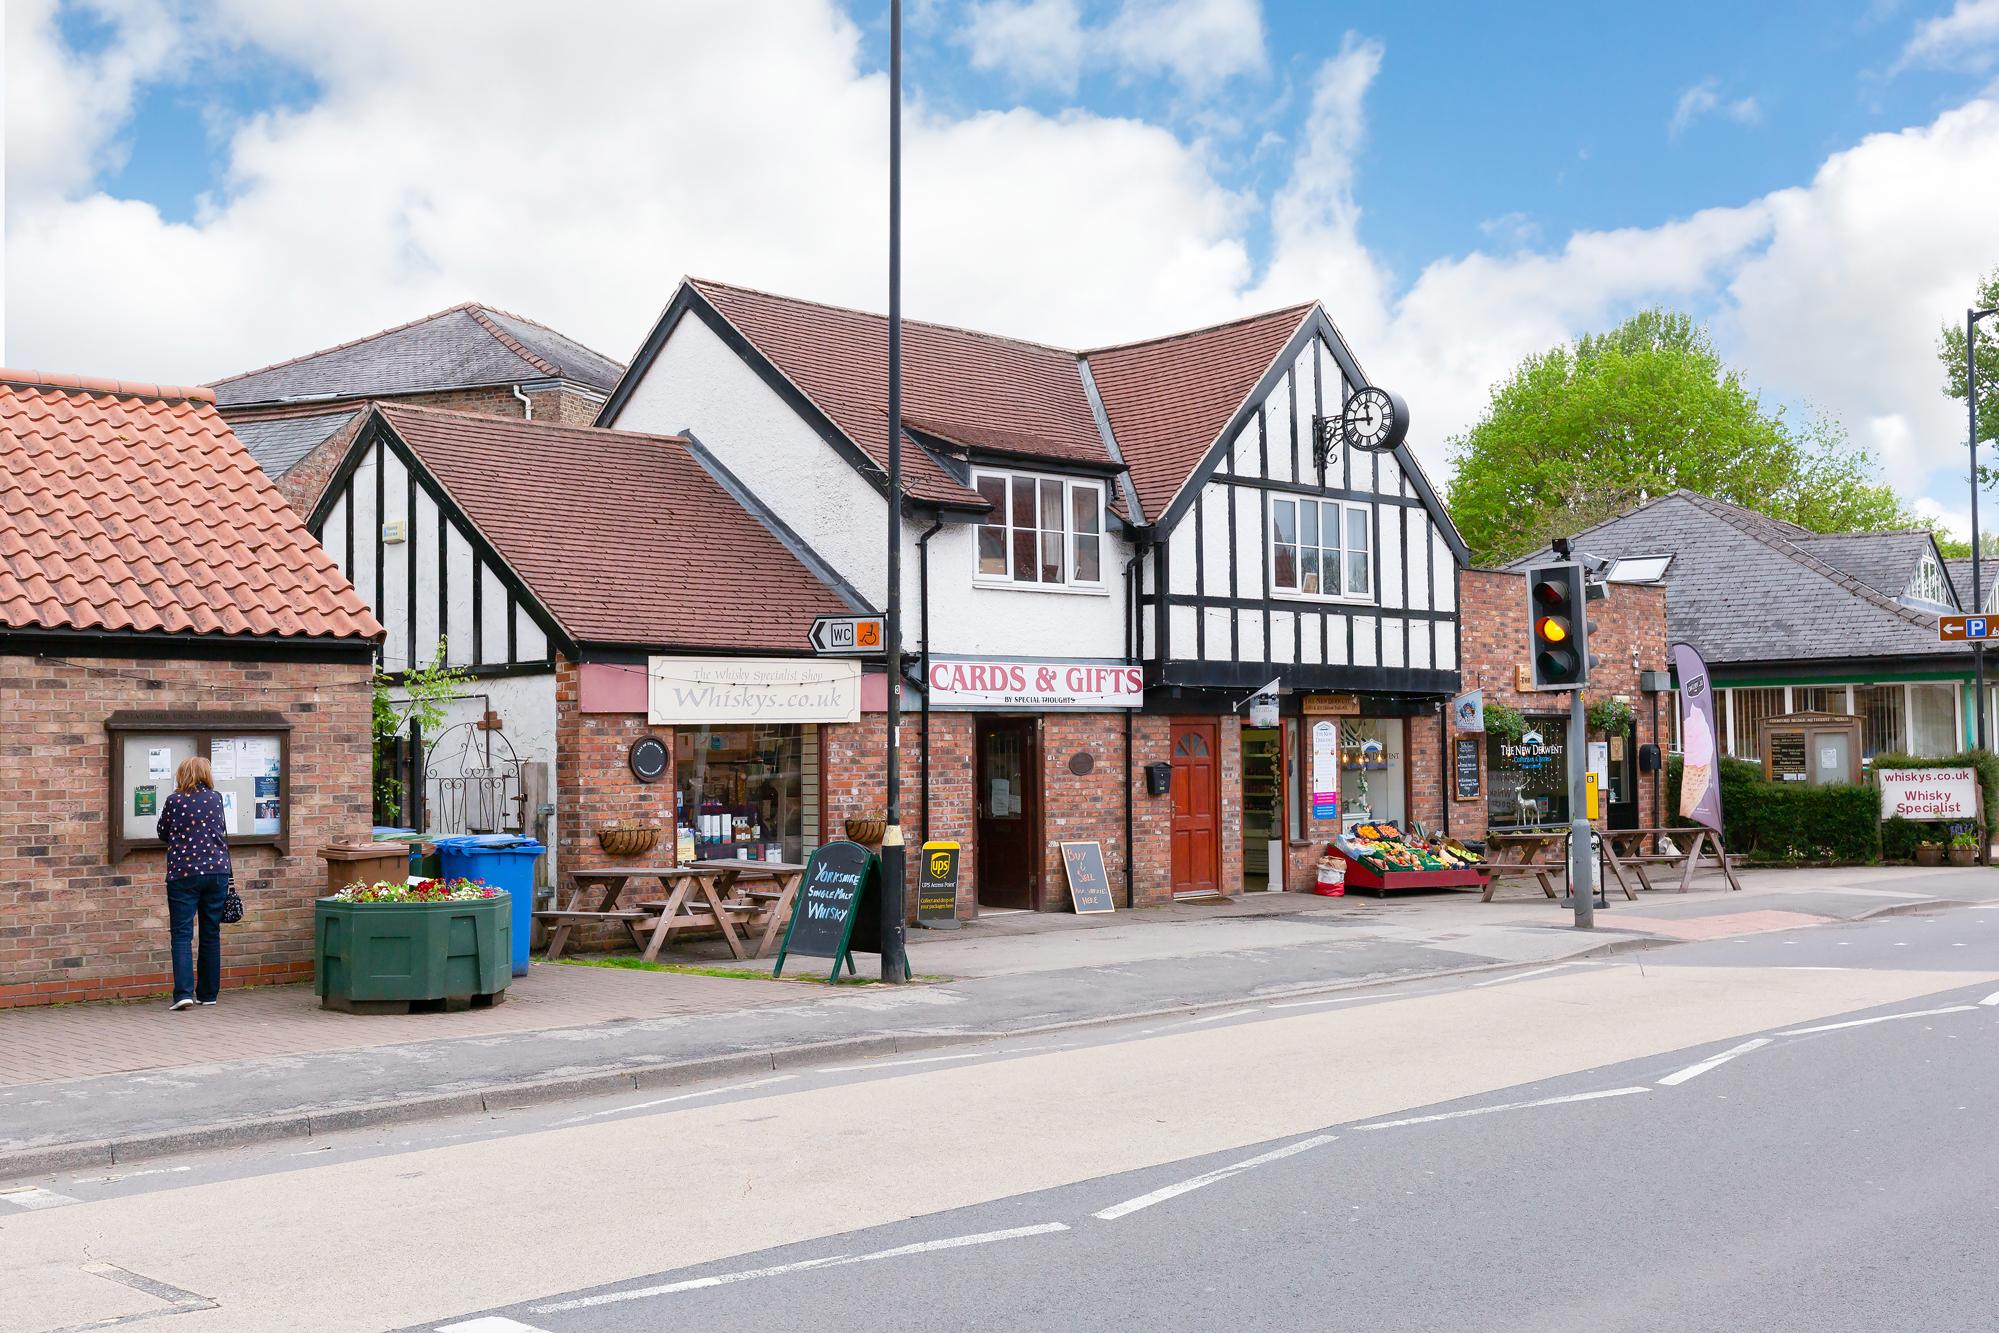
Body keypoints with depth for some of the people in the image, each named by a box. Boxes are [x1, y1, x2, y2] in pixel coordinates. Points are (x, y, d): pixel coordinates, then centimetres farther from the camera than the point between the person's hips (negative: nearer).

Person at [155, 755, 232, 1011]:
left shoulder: (174, 801, -3)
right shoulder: (216, 798, 4)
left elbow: (163, 834, 10)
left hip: (183, 874, -3)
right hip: (216, 871, 3)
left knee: (182, 934, -3)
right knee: (211, 934, 11)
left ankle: (184, 992, -16)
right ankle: (208, 993, 16)